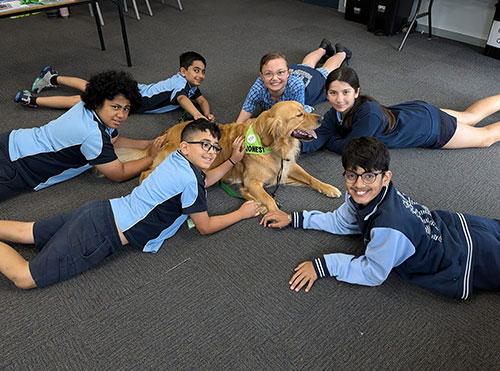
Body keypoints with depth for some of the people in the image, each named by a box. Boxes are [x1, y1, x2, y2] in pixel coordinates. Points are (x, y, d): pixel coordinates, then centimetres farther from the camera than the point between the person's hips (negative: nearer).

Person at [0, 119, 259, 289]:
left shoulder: (179, 158, 8)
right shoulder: (188, 179, -18)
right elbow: (205, 226, -6)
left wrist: (233, 160, 22)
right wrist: (242, 213, 5)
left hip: (103, 211, 9)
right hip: (104, 234, -9)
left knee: (27, 232, 19)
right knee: (25, 277, -7)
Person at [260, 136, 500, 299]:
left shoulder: (389, 224, -42)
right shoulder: (364, 196, -19)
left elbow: (373, 273, -28)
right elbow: (341, 222, -1)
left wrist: (324, 265, -27)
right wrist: (294, 219, -3)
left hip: (467, 258, -7)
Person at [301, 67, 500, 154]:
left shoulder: (369, 113, -40)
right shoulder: (335, 114, -20)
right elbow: (315, 142, -26)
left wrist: (326, 138, -21)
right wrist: (302, 142, -45)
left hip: (432, 126, -5)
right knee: (471, 116, 30)